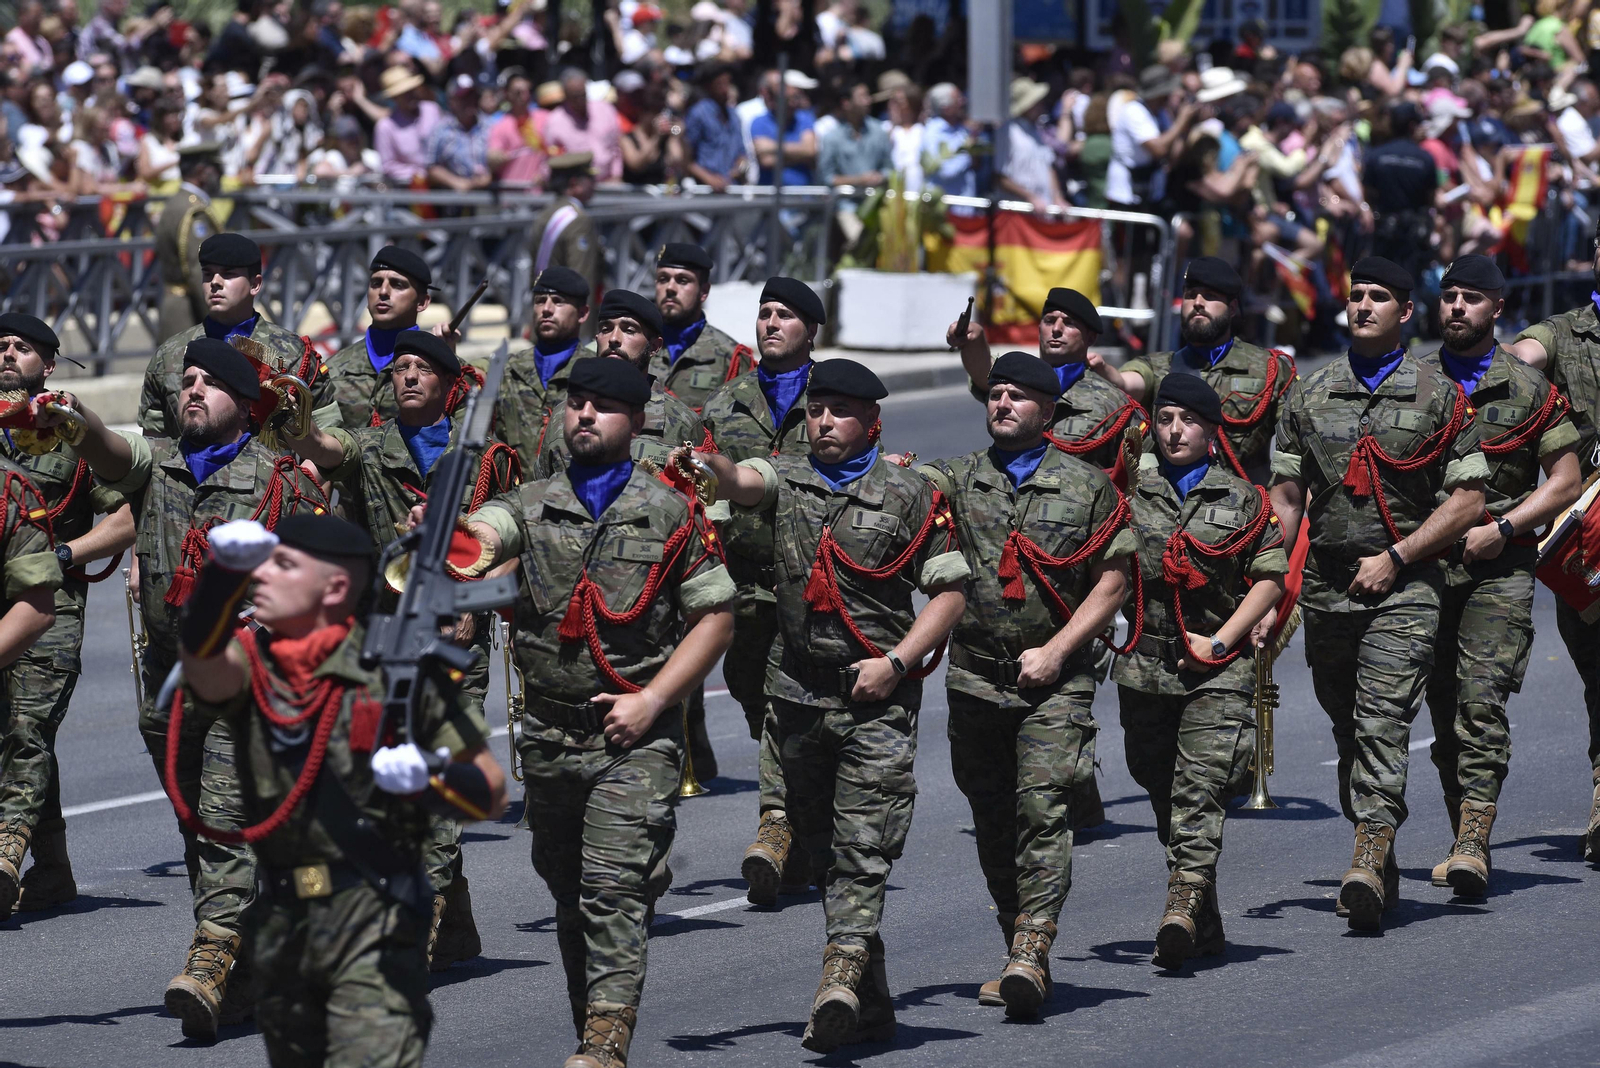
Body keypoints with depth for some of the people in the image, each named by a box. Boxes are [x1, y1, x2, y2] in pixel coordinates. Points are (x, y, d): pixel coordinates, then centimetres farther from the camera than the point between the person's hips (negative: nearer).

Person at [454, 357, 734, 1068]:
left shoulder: (672, 515, 3)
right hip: (549, 735, 4)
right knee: (569, 894, 12)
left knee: (614, 887, -16)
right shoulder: (532, 506, 9)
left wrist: (650, 700, -8)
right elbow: (481, 536, -13)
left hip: (634, 738, -4)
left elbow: (715, 618, 3)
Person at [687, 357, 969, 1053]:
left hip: (877, 695, -4)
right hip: (799, 691, 4)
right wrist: (707, 463, -38)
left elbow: (949, 590, 2)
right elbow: (743, 483, -14)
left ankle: (841, 981, -26)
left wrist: (897, 661, -9)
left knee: (863, 846, -14)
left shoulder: (909, 497, 1)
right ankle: (872, 1003, 20)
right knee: (822, 842, 10)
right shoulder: (785, 479, 8)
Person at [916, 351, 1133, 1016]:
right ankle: (1017, 952, 19)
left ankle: (1032, 953, -22)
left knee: (1043, 808, -15)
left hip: (1055, 683, -3)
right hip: (976, 679, 3)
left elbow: (1112, 584, 3)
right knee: (993, 818, 8)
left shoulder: (1088, 488, 5)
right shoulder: (956, 480, 9)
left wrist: (1056, 650, -7)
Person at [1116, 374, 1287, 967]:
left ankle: (1184, 904, -27)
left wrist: (1221, 640, -6)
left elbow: (1271, 578, 3)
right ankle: (1205, 924, 19)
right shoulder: (1130, 494, 9)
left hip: (1218, 671, -3)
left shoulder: (1243, 501, 5)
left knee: (1199, 786, -17)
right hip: (1144, 667, 3)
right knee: (1164, 791, 8)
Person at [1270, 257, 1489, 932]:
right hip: (1326, 589, 4)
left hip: (1403, 588, -4)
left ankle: (1369, 862, -28)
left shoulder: (1438, 397, 2)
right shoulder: (1309, 396, 12)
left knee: (1383, 723, -18)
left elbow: (1467, 499, -1)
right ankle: (1379, 858, 22)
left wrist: (1395, 557, -10)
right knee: (1349, 730, 10)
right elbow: (1286, 498, 12)